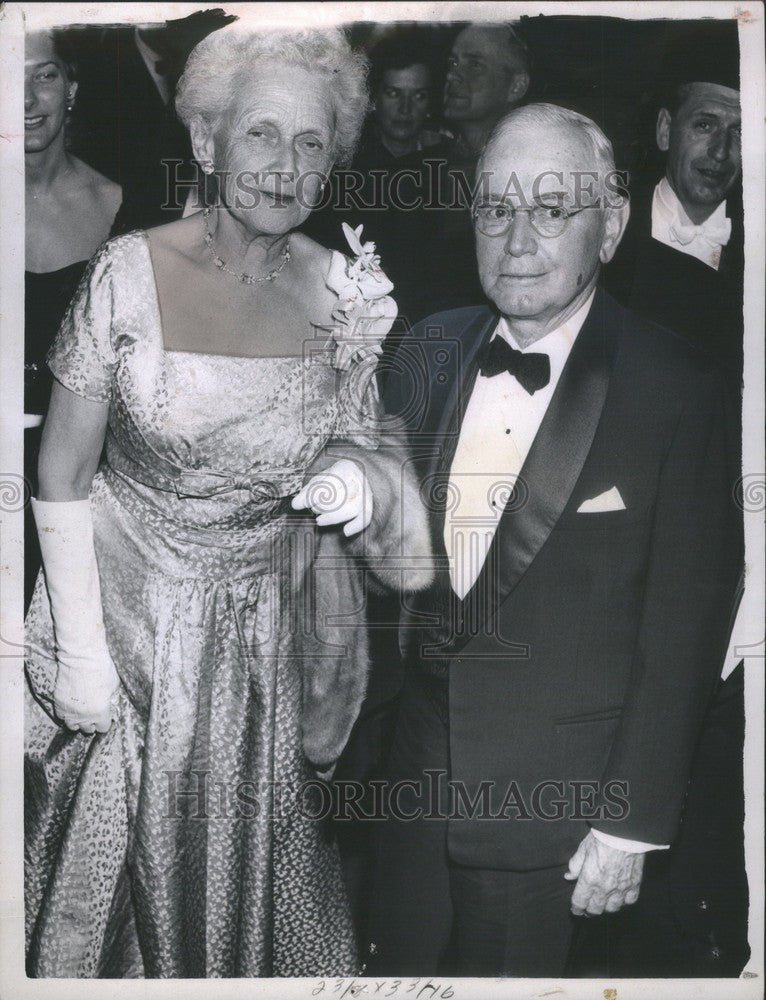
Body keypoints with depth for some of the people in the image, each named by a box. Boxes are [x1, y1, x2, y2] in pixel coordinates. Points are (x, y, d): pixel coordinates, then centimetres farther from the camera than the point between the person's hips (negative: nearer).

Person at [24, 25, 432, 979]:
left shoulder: (344, 290, -6)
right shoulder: (133, 272, -14)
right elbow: (62, 477, -9)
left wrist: (355, 471, -16)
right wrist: (80, 649, -11)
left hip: (263, 638, 3)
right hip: (128, 613, -2)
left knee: (247, 874, 19)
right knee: (112, 866, 14)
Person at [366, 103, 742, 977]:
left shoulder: (676, 390, -14)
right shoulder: (429, 351, 1)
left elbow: (682, 626, -11)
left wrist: (633, 822, -10)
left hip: (550, 796, -4)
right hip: (408, 764, 4)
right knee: (396, 962, 19)